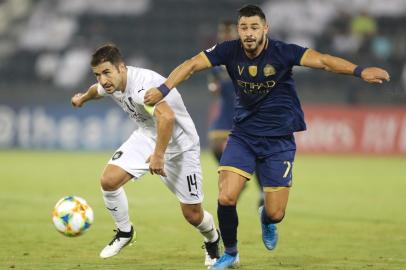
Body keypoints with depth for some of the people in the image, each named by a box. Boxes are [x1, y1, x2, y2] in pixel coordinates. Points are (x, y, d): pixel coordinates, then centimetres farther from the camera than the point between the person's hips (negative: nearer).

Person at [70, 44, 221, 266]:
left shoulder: (142, 85, -34)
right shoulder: (110, 84, -6)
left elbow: (167, 117, -48)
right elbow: (97, 90, 21)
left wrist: (159, 155, -42)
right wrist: (83, 98, 42)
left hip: (178, 145, -7)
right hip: (146, 138, 7)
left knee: (192, 214, -2)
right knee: (109, 180, -15)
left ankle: (212, 240, 33)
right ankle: (124, 232, 9)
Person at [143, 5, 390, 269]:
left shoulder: (282, 52, -18)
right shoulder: (230, 51, -10)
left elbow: (322, 60, -29)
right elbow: (192, 65, -9)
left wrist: (360, 71, -43)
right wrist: (164, 88, -24)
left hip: (279, 140, -2)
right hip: (243, 135, 2)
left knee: (275, 213, -2)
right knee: (226, 198, -15)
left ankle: (267, 220, 39)